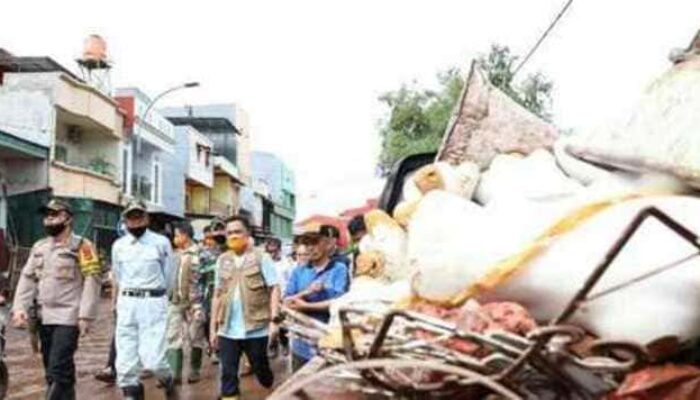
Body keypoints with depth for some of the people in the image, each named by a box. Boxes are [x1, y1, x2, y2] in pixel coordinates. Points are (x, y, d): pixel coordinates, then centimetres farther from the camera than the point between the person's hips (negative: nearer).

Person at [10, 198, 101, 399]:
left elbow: (92, 281, -11)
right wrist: (19, 307, -1)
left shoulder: (81, 246, -6)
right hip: (44, 318, 7)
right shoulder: (39, 247, 14)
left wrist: (86, 315, -17)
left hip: (68, 318, -7)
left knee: (59, 369, -11)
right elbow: (27, 278, 13)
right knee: (51, 369, 14)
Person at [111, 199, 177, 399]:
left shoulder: (161, 242, -4)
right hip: (126, 304, 4)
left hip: (153, 304, -4)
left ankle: (168, 383, 22)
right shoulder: (118, 246, 7)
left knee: (153, 360, -10)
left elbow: (168, 276, 6)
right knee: (125, 363, 1)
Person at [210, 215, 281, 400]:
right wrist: (213, 327, 11)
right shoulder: (222, 260, 9)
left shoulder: (261, 258, -4)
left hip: (256, 328, -3)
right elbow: (218, 294, 13)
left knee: (260, 369, 12)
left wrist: (274, 320, -16)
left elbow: (274, 289, -7)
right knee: (228, 374, 4)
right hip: (227, 330, 3)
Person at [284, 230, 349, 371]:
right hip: (302, 345, 4)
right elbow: (287, 302, 3)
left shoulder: (339, 269, -4)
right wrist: (307, 292, -16)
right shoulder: (298, 271, 10)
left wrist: (306, 306, -7)